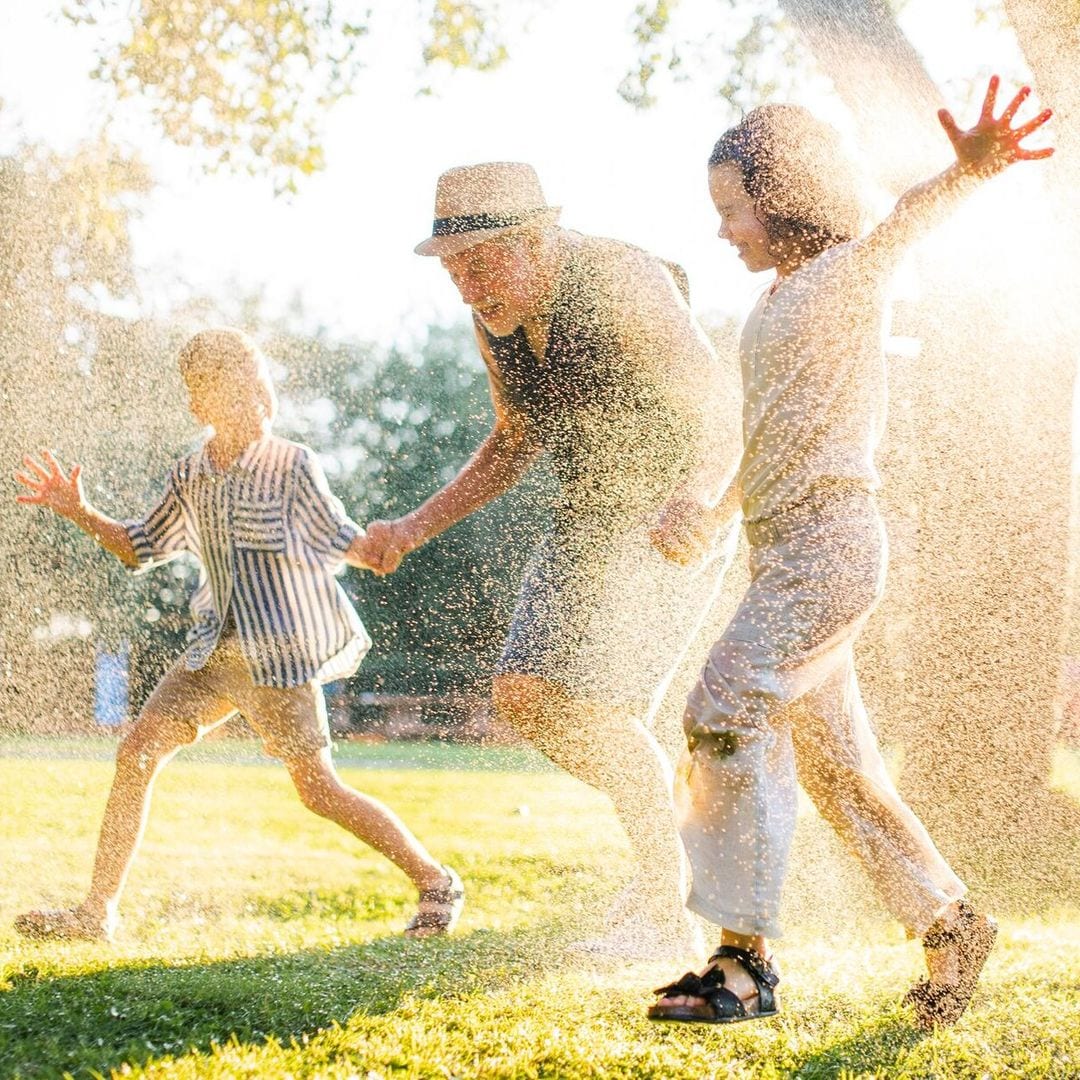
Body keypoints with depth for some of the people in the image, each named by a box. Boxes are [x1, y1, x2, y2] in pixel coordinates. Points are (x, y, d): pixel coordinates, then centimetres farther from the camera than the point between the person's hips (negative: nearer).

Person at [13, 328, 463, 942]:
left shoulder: (293, 466, -8)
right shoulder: (190, 477, 7)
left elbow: (345, 545, -2)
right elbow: (141, 549, 19)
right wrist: (80, 513, 8)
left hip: (281, 653, -6)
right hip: (217, 649, 6)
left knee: (318, 788, -6)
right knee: (137, 753, -1)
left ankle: (437, 882, 8)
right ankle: (97, 912, 7)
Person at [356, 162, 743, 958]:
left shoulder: (623, 284, -25)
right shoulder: (497, 321, -1)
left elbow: (723, 409, -33)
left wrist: (695, 496, -54)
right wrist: (416, 527, 6)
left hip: (682, 516, -8)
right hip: (592, 518, 8)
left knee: (592, 706, -17)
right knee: (523, 694, -1)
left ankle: (668, 912, -2)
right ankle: (667, 842, 19)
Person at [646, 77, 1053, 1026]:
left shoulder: (851, 273, -4)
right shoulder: (779, 307, 21)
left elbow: (910, 218, -27)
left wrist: (966, 169, -48)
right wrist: (702, 514, 14)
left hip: (832, 537, -9)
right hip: (781, 547, 9)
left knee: (727, 712, -19)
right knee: (832, 762, 10)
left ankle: (746, 958, -19)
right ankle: (949, 922, 21)